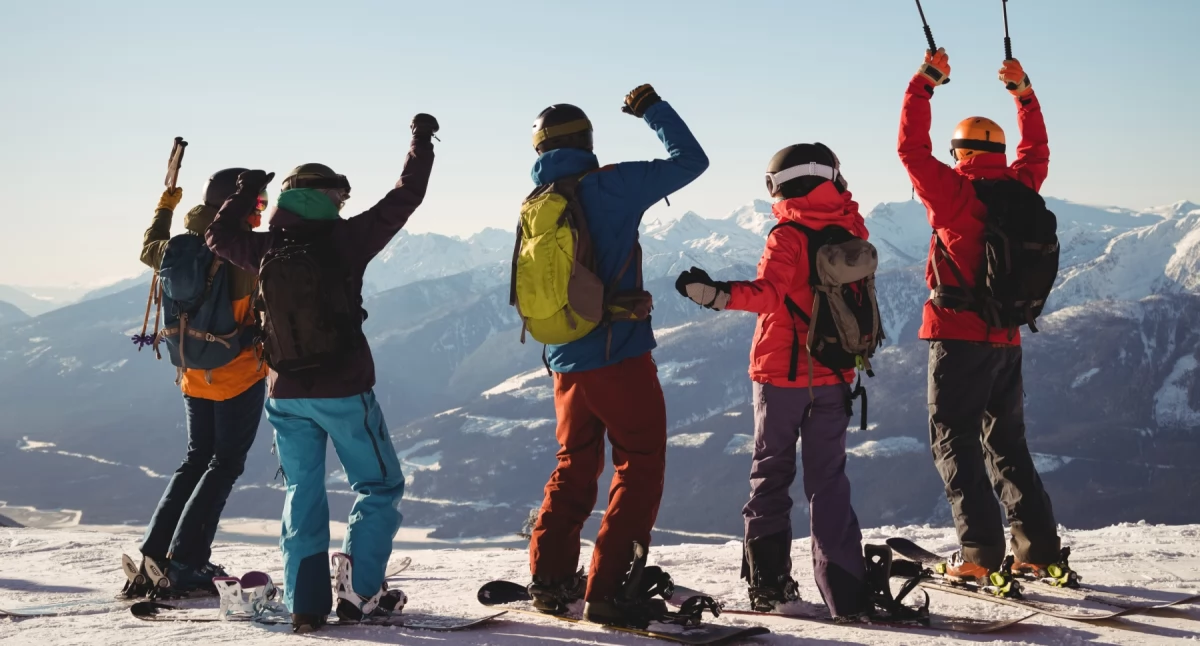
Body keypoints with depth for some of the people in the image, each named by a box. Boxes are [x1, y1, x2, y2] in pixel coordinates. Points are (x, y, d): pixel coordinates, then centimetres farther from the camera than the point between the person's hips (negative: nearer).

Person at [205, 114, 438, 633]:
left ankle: (306, 602, 7)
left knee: (303, 495, 12)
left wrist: (244, 193, 33)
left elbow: (219, 235, 20)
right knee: (380, 486, 10)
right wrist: (422, 142, 11)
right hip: (344, 393, -4)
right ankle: (359, 588, -1)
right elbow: (405, 199, -3)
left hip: (286, 395, 4)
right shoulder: (344, 240, -11)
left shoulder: (265, 250, -1)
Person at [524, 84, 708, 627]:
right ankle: (606, 589, -4)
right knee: (639, 469, 2)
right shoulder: (610, 186, -10)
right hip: (620, 356, -6)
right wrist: (653, 110, 8)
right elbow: (690, 161, -5)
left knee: (574, 468, 20)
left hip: (566, 363, 6)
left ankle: (550, 577, 17)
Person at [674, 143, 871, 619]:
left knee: (771, 473, 10)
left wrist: (720, 294, -40)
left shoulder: (788, 235, -13)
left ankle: (769, 580, 6)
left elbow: (769, 292, -28)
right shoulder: (850, 231, 3)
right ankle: (845, 591, -1)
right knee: (828, 477, 8)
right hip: (834, 374, 4)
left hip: (781, 373, -4)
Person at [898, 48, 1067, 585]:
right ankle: (1039, 547, 12)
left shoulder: (954, 192, -11)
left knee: (954, 440, -2)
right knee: (1007, 442, 16)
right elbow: (1036, 152, 24)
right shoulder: (1019, 190, 5)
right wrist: (1024, 94, 30)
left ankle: (980, 551, -12)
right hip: (1006, 341, 6)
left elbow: (911, 147, -6)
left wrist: (924, 83, 0)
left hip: (958, 337, -6)